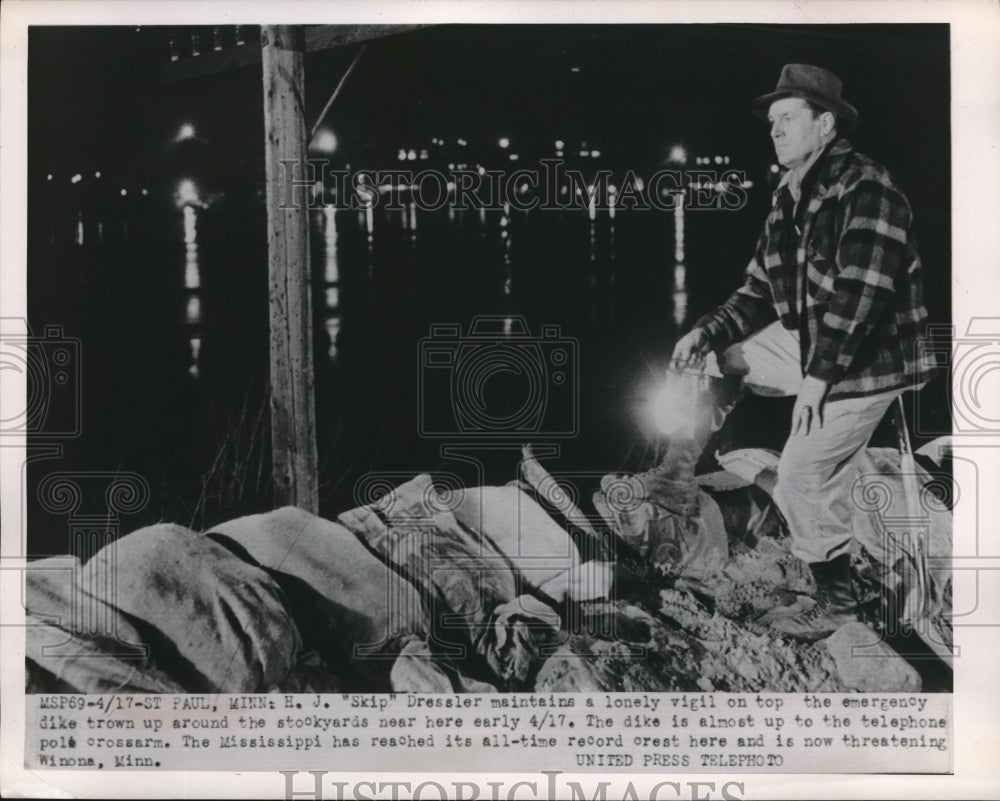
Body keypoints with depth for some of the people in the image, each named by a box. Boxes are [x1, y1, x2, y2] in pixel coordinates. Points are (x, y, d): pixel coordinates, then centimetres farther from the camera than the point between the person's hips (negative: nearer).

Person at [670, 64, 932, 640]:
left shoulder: (865, 189, -20)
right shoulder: (789, 200, 9)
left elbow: (859, 293, -27)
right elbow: (760, 292, 12)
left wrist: (820, 374, -26)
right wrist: (708, 332, -3)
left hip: (860, 359, -9)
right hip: (805, 340, 9)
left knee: (804, 479, -6)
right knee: (710, 359, 5)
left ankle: (837, 603, 11)